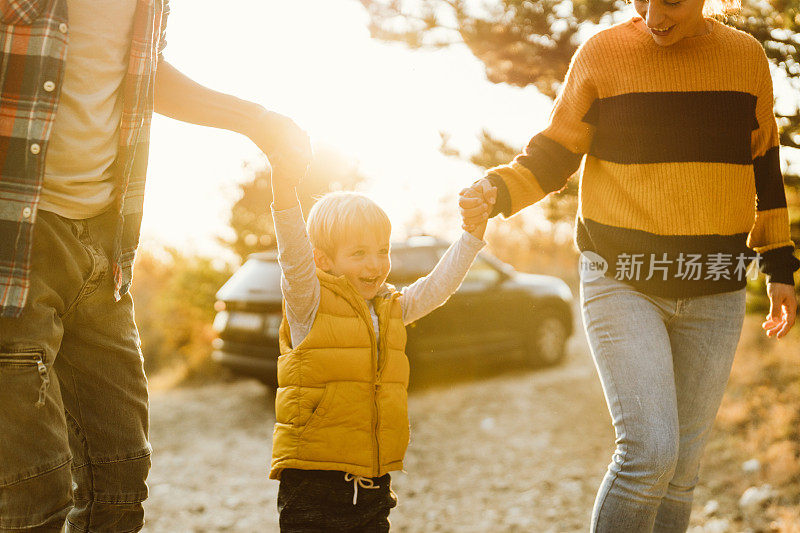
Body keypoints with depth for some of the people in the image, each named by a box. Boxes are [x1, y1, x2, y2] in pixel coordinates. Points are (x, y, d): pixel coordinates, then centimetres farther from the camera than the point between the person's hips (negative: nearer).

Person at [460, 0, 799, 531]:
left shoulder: (746, 57, 7)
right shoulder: (603, 54, -3)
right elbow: (554, 153, 2)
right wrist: (497, 189, -18)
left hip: (714, 289, 4)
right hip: (622, 281, -3)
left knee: (681, 467, 8)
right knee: (648, 451, -15)